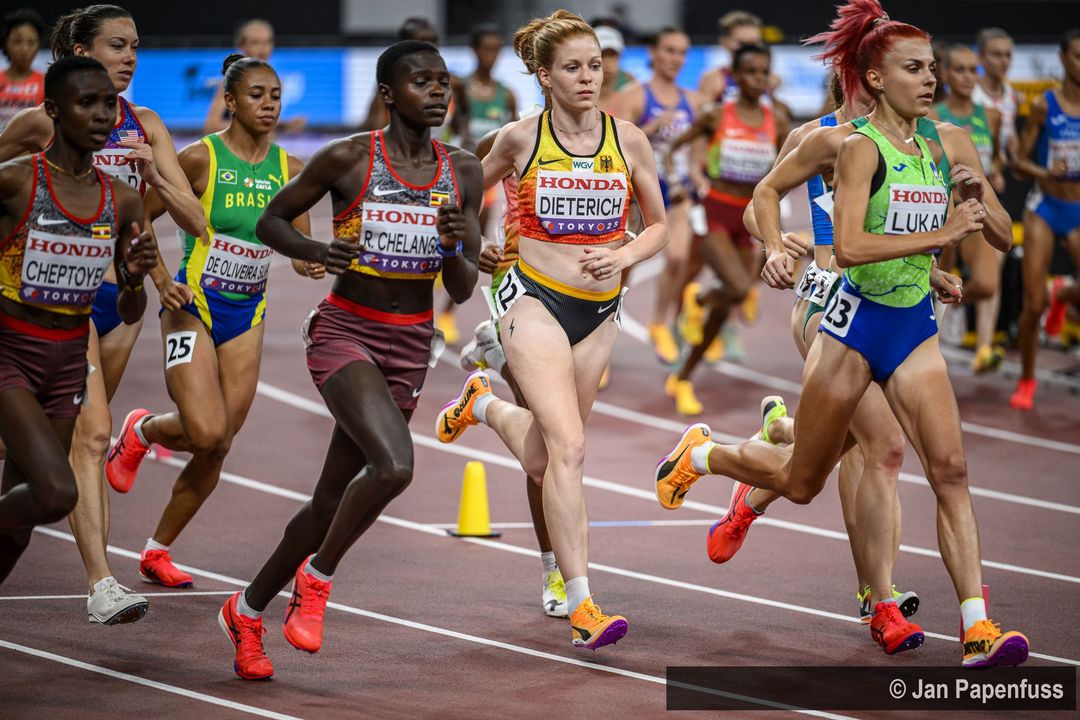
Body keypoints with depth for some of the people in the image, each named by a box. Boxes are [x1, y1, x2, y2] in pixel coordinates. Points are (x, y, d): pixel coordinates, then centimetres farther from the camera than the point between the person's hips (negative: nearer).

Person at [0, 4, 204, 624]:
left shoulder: (145, 127, 8)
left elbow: (196, 221, 3)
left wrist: (157, 181, -13)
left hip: (121, 296, 6)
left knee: (83, 432, 15)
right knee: (92, 434, -17)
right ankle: (102, 584, -24)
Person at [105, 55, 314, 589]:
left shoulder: (288, 169, 4)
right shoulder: (201, 158, -9)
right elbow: (139, 218, -1)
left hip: (247, 314, 5)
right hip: (193, 306, -5)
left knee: (216, 450, 2)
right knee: (207, 432, -20)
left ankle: (157, 553, 18)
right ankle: (141, 431, 15)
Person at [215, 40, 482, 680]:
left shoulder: (463, 172, 2)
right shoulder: (347, 159, -9)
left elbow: (463, 290, 5)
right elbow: (272, 221, 3)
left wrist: (455, 248, -17)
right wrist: (316, 251, -17)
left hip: (411, 346, 5)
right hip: (345, 333, -5)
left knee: (334, 498, 10)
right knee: (394, 465, -28)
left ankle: (248, 610, 29)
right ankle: (316, 579, -4)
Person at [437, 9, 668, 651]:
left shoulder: (628, 140, 1)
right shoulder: (521, 139, -4)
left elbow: (659, 225, 11)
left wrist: (622, 256, -7)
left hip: (600, 309, 4)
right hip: (536, 300, -4)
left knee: (544, 460, 14)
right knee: (568, 446, -21)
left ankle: (485, 404, 49)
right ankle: (582, 605, -20)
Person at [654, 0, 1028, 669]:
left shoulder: (932, 154, 8)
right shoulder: (861, 148, -13)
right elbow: (849, 247, -24)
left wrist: (963, 206, 1)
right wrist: (942, 232, -25)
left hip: (917, 326, 5)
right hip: (856, 322, -5)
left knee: (950, 469, -11)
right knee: (802, 482, 9)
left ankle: (978, 629, -16)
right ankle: (701, 452, 39)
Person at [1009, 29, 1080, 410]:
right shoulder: (1044, 105, -6)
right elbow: (1020, 159, -2)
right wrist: (1046, 173, -22)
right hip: (1045, 207, -1)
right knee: (1032, 305, -4)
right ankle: (1026, 381, 16)